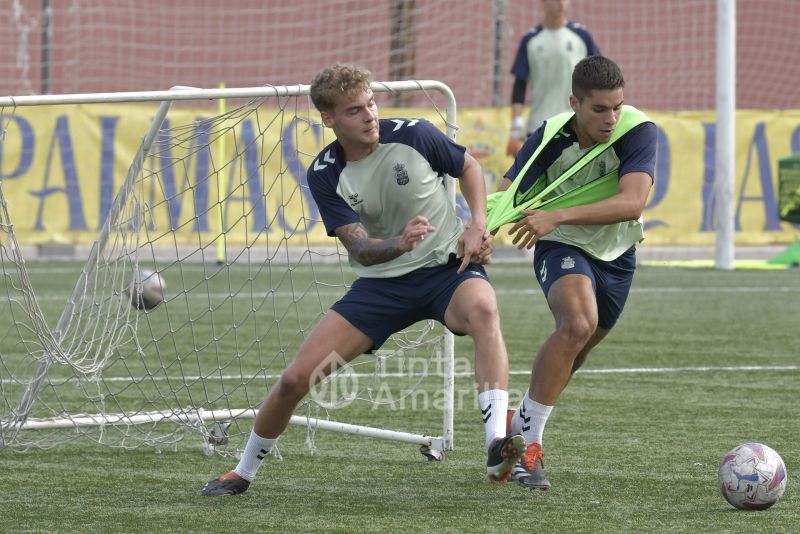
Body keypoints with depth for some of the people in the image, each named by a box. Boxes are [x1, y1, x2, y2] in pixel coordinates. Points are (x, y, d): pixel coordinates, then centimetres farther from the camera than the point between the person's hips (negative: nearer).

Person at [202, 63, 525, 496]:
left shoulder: (414, 135, -13)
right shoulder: (325, 175, -9)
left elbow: (469, 168, 7)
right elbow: (361, 249, -14)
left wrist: (479, 226, -9)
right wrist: (398, 243, -36)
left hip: (447, 267, -2)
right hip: (381, 284, 2)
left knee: (483, 309, -40)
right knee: (296, 378, -6)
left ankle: (497, 448, -48)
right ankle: (243, 472, 19)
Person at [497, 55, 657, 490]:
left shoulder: (638, 132, -25)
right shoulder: (549, 139, -23)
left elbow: (632, 202, -36)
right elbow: (505, 197, -21)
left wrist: (558, 216, -46)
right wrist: (481, 229, -44)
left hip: (616, 256, 3)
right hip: (562, 248, -3)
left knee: (574, 353, 19)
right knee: (577, 323, -32)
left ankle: (522, 419, 45)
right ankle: (526, 436, -23)